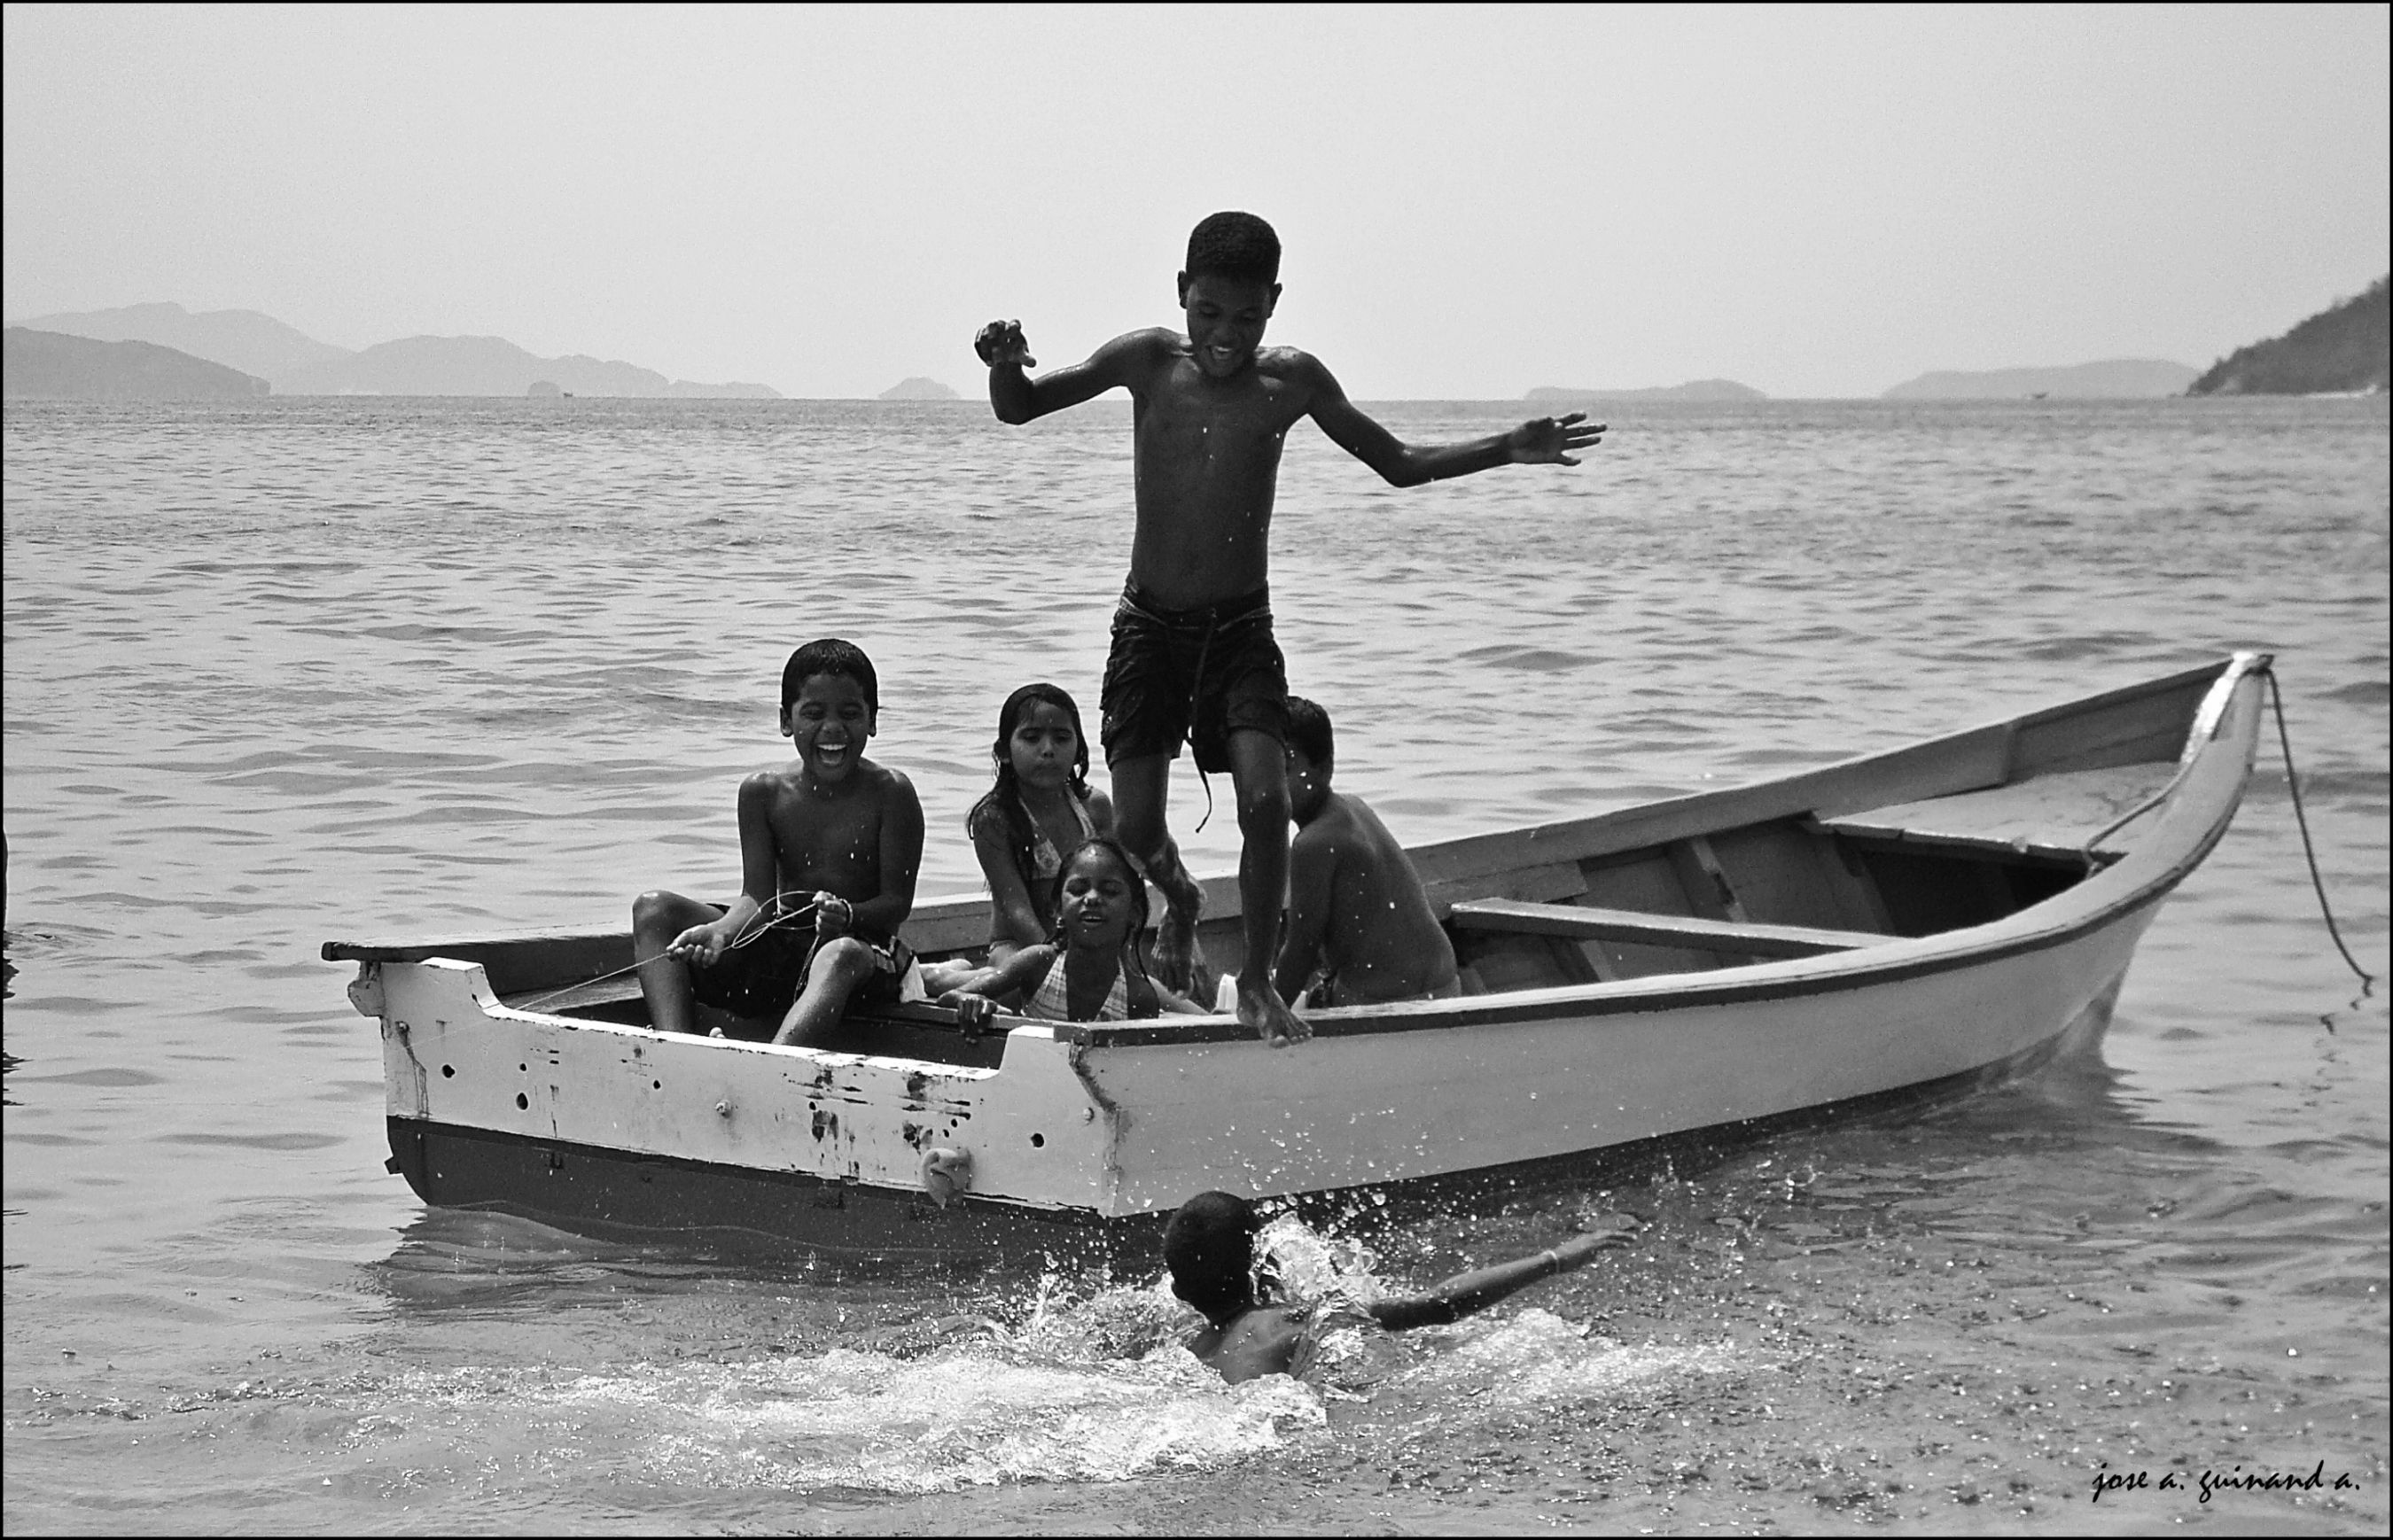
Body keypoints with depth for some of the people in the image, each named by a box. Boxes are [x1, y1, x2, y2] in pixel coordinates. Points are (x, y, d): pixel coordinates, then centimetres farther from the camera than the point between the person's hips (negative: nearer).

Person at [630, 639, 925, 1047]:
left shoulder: (890, 794, -6)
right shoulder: (763, 792, 2)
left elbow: (898, 902, -7)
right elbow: (758, 897, -3)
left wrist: (846, 915, -29)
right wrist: (719, 932, -26)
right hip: (777, 948, 5)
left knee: (840, 954, -42)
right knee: (653, 910, -10)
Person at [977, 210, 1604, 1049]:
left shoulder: (1291, 380, -4)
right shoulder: (1149, 360, -6)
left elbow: (1398, 462, 7)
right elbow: (1019, 408, 0)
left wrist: (1508, 449, -4)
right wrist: (1004, 363, -24)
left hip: (1241, 627, 0)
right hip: (1149, 624, 0)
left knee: (1265, 800, -19)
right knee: (1136, 829, -3)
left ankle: (1257, 981, 1)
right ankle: (1180, 896, 34)